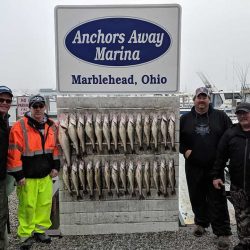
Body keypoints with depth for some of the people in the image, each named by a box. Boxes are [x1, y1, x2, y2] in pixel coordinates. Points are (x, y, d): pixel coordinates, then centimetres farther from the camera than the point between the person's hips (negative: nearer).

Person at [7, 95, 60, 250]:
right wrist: (18, 175, -13)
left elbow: (55, 147, 15)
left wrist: (55, 166, 9)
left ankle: (40, 230, 31)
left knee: (45, 204, 12)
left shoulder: (51, 126, 6)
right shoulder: (20, 127, -12)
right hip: (28, 176, -5)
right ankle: (26, 235, 21)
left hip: (46, 175, 5)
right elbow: (14, 153, -14)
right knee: (27, 206, 2)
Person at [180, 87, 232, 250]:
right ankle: (201, 223, 36)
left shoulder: (220, 116, 3)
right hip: (193, 167, 2)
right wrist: (185, 150, -4)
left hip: (215, 167, -2)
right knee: (197, 197, 14)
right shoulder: (185, 119, 5)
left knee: (218, 200, 1)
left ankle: (223, 232, 12)